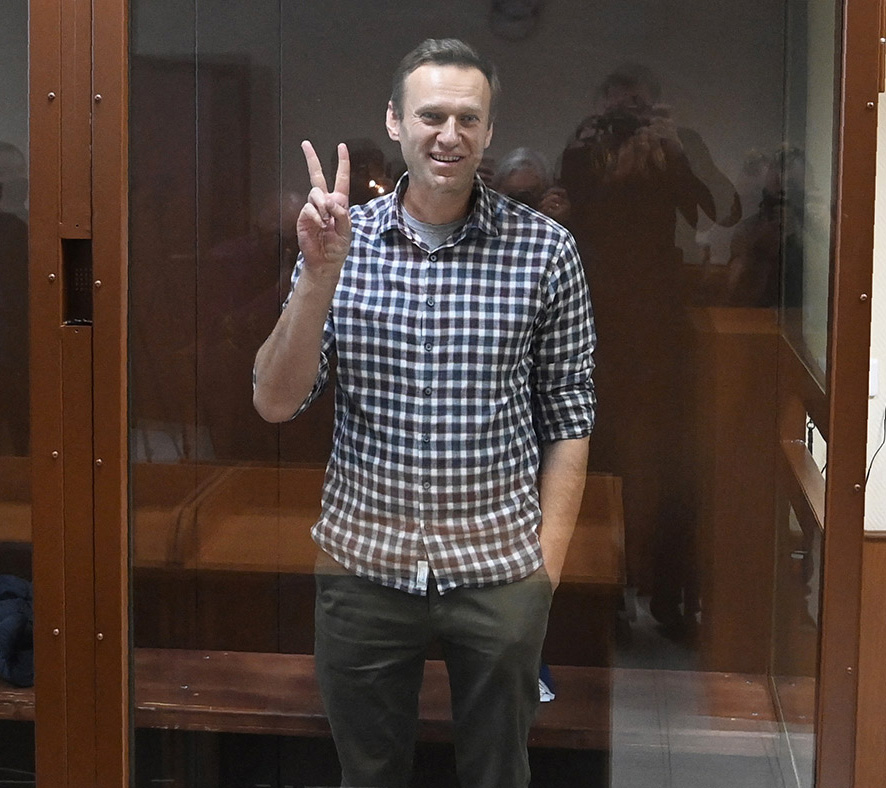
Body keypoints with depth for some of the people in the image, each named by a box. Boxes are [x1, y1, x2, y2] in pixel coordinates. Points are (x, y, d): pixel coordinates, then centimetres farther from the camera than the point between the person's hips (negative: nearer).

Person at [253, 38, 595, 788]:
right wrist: (321, 275, -20)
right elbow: (276, 404, -8)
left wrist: (548, 559, -2)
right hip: (364, 565, 1)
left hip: (500, 571, -1)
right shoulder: (339, 237, -3)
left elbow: (567, 416, 0)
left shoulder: (544, 249, -6)